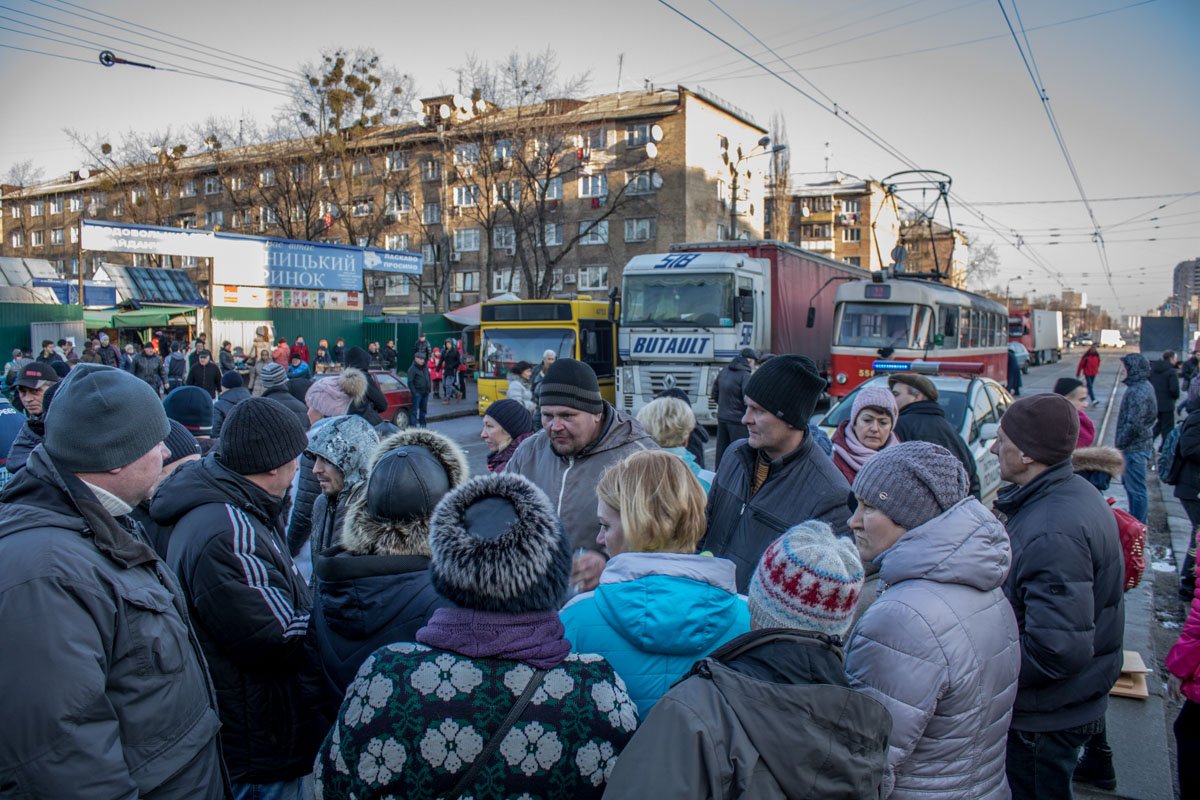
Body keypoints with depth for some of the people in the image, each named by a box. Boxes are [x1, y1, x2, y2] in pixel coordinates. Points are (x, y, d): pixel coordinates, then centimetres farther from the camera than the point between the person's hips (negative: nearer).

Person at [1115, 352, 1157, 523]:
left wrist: (1120, 444, -16)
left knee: (1136, 489, -1)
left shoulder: (1138, 392, -24)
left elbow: (1134, 424, -26)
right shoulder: (1144, 386, 10)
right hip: (1140, 445, 11)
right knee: (1129, 483, 23)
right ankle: (1134, 520, 36)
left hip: (1135, 448, -11)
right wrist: (1121, 443, 18)